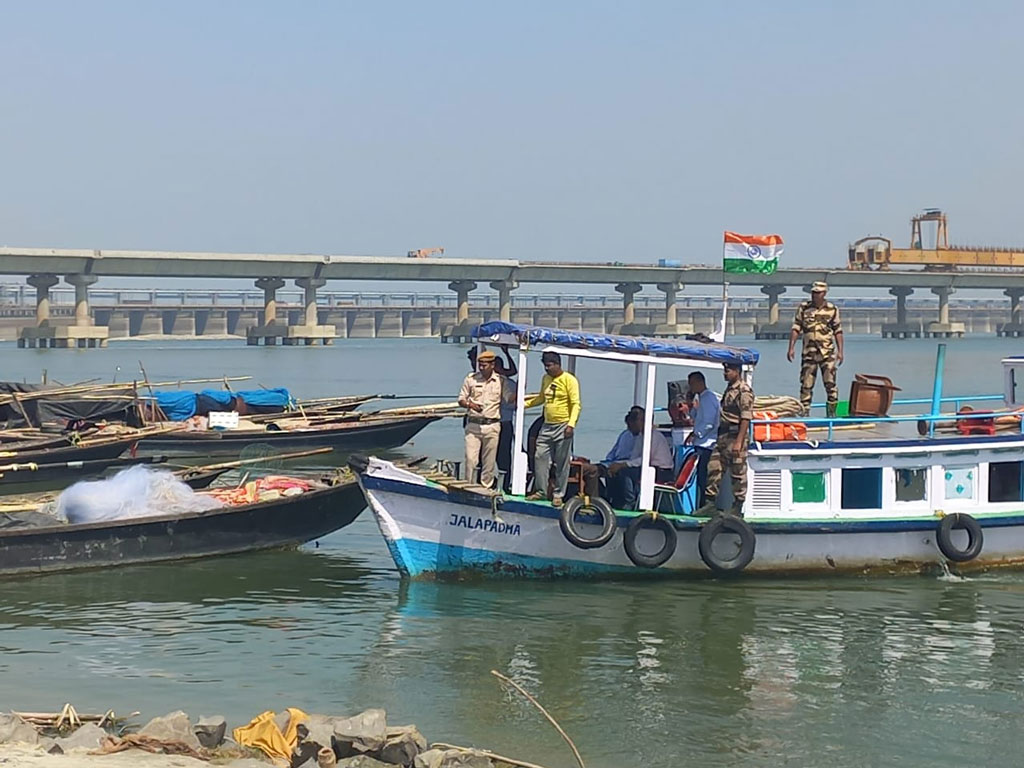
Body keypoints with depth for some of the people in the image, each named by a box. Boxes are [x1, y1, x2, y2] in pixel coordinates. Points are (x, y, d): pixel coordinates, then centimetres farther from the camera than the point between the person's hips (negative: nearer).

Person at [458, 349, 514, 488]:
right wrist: (470, 405, -12)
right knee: (470, 459, -5)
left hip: (492, 426, 0)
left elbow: (510, 397, -6)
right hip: (473, 425, 0)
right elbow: (461, 400, 8)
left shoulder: (501, 381, 4)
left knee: (489, 461, 4)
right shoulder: (471, 379, 4)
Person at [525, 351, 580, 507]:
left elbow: (575, 404, -13)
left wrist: (571, 424, -23)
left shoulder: (569, 380, -9)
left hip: (562, 426, -7)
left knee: (561, 463, 0)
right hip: (547, 426, 7)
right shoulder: (546, 379, 13)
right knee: (540, 457, 3)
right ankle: (541, 491, 11)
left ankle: (558, 495, 5)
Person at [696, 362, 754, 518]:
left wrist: (738, 442, -23)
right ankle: (711, 504, 9)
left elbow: (746, 418, -17)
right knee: (714, 468, 6)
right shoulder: (729, 389, 18)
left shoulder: (744, 391, -11)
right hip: (723, 435, 9)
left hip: (735, 435, -9)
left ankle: (737, 508, 4)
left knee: (738, 473, -2)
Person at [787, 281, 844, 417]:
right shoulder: (803, 308, 5)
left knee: (830, 383, -6)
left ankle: (832, 412, 3)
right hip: (808, 353, 1)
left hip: (827, 353, -1)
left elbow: (838, 331, 8)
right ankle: (804, 413, 8)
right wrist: (791, 348, -3)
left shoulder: (832, 309, 4)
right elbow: (795, 329, 4)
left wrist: (840, 351, 2)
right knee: (806, 385, 1)